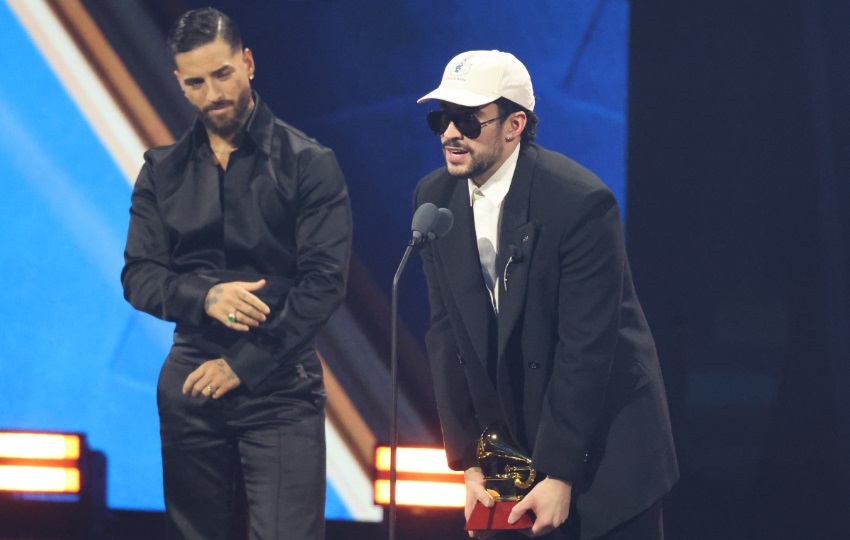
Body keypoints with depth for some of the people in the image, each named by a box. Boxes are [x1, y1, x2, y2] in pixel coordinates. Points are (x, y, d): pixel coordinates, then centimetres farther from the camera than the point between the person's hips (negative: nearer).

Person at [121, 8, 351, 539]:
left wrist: (242, 366, -11)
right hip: (190, 386, 4)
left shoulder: (309, 164, -2)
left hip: (280, 387, -3)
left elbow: (324, 281, -8)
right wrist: (205, 295, -16)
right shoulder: (163, 170, 10)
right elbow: (138, 275, 5)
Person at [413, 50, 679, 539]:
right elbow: (447, 334, 1)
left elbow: (586, 346, -20)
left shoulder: (580, 201, -20)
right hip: (510, 439, 5)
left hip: (603, 446, -5)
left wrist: (560, 476, -18)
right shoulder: (435, 199, -1)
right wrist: (468, 461, -2)